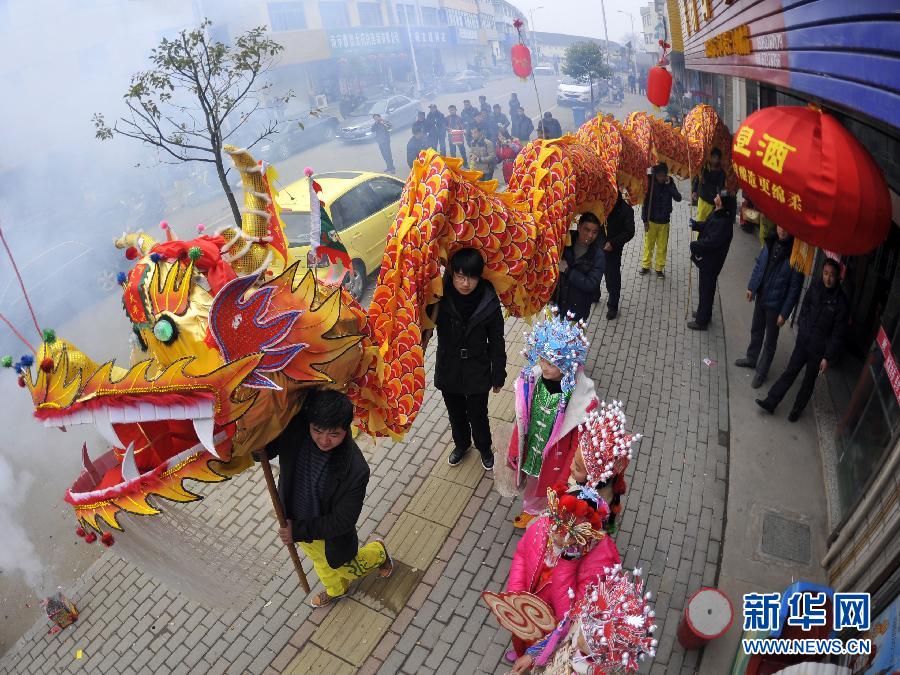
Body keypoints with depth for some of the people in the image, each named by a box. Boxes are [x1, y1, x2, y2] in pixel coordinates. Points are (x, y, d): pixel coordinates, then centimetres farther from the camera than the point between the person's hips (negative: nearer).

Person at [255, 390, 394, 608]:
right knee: (322, 565, 34)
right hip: (296, 522, 5)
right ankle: (335, 590, 66)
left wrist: (298, 532, -22)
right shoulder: (294, 428, -29)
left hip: (330, 534, -4)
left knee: (345, 569, 27)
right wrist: (260, 449, -31)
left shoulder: (355, 470, -38)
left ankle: (378, 552, 57)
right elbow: (268, 446, -8)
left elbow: (342, 521, -26)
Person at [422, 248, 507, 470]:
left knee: (478, 416, 17)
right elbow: (425, 327, -9)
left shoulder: (489, 302, -19)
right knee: (455, 414, 24)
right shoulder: (440, 298, -19)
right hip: (448, 371, 2)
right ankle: (461, 444, 53)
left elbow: (496, 343, -8)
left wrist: (498, 376, -1)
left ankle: (484, 448, 48)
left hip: (477, 373, -1)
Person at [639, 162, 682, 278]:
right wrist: (645, 220, -8)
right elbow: (645, 202, -7)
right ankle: (646, 265, 27)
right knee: (648, 245, 11)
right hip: (651, 220, -1)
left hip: (664, 221, 1)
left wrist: (669, 185, -23)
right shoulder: (650, 183, -11)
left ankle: (659, 268, 21)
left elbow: (678, 198, -16)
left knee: (662, 246, 9)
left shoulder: (670, 183, -6)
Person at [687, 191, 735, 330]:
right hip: (707, 259, 10)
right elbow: (706, 226, 15)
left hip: (710, 261, -10)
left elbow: (711, 242, -33)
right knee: (706, 287, 24)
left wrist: (694, 246, -19)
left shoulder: (723, 222, -30)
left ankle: (701, 321, 17)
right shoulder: (717, 214, 0)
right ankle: (704, 313, 43)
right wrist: (695, 224, -2)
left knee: (706, 289, 4)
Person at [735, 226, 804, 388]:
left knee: (770, 340, 13)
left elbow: (795, 288, -18)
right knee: (756, 330, 25)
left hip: (776, 304, -5)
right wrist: (751, 286, 10)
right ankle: (751, 359, 47)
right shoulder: (771, 242, -8)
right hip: (761, 296, 5)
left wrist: (784, 313, -15)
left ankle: (761, 371, 30)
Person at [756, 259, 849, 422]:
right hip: (803, 340, 3)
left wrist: (827, 357, -14)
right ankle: (771, 402, 15)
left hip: (819, 348, -3)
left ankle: (798, 409, 31)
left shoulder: (841, 302, -19)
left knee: (809, 381, 13)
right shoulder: (815, 287, -8)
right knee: (790, 371, 9)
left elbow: (838, 334, -15)